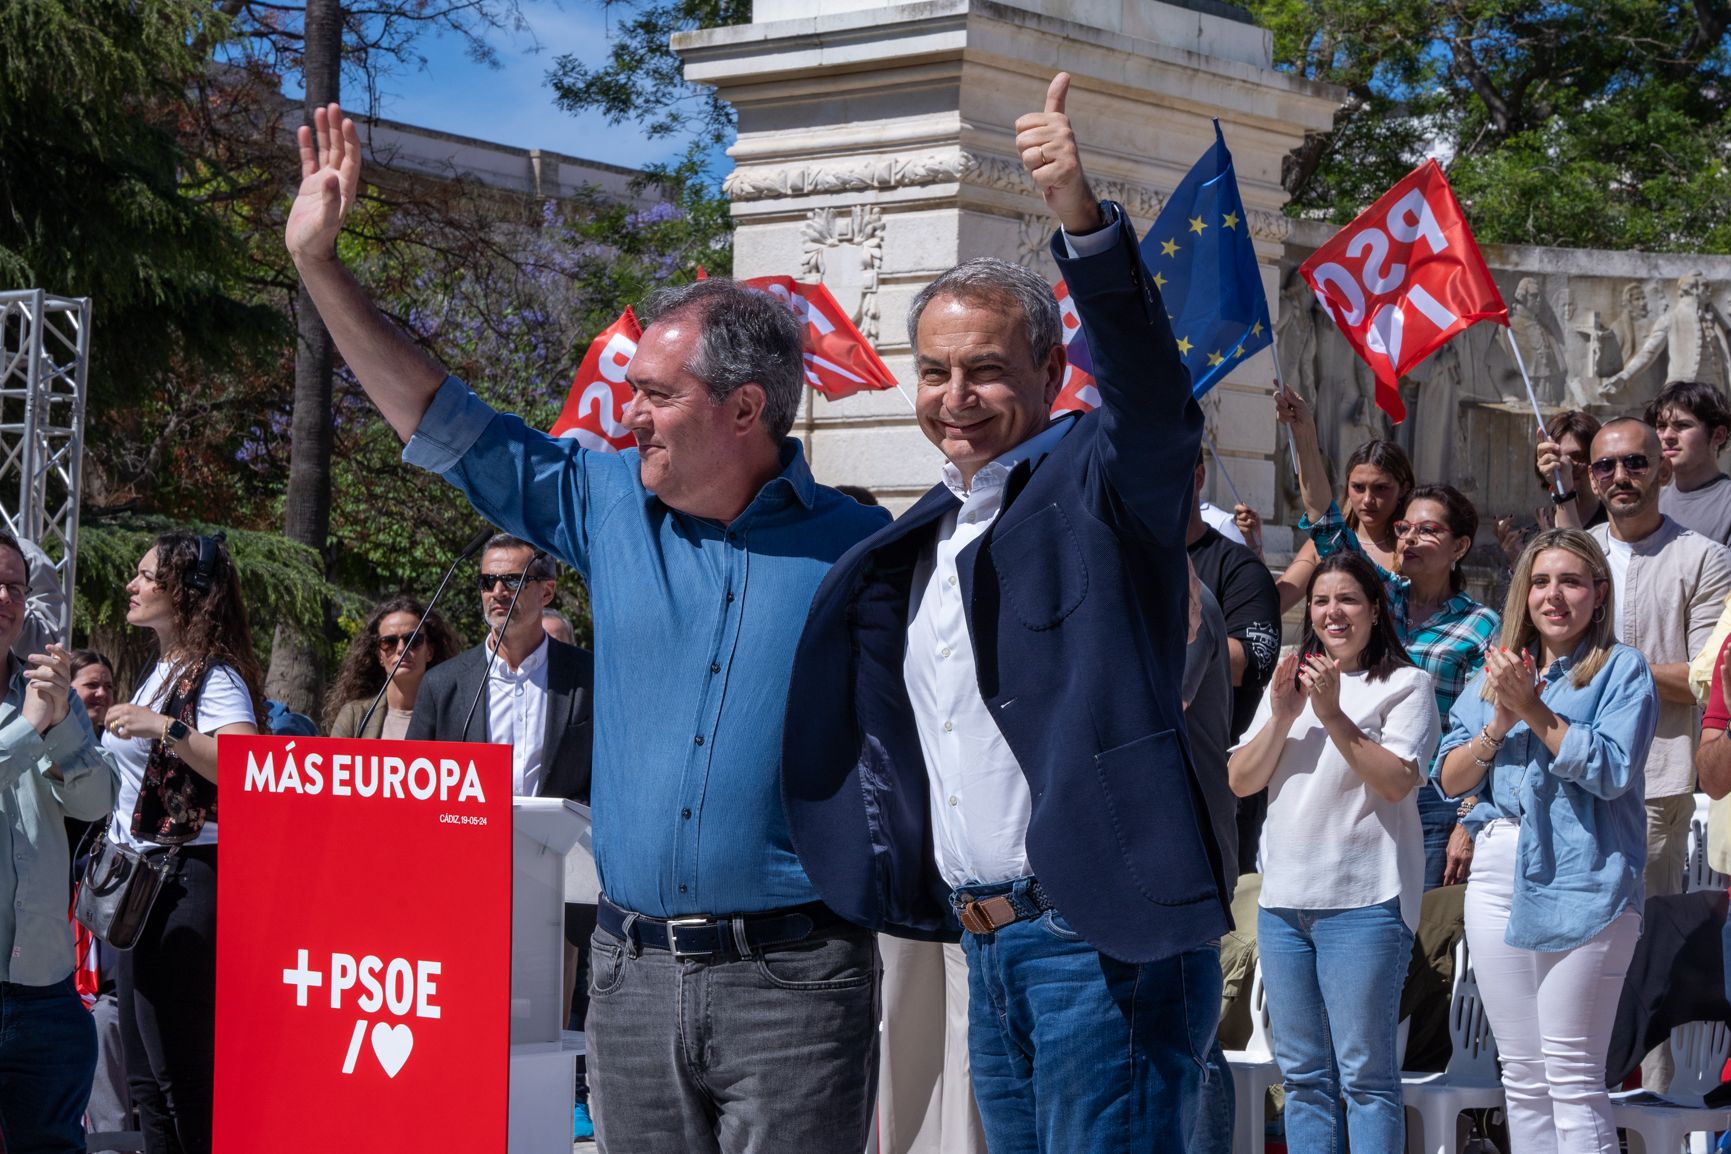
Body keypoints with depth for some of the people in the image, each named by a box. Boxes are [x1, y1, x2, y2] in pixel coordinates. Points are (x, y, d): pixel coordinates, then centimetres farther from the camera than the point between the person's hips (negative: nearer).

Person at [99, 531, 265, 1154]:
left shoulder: (215, 678, -12)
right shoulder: (161, 672, 17)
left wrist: (166, 729, -32)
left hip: (187, 883, -10)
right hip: (141, 881, 10)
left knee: (182, 1072, -8)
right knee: (146, 1075, 11)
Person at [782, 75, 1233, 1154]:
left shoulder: (1097, 480, -6)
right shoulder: (923, 537, 17)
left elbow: (1154, 392, -28)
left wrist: (1084, 219, -41)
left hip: (1100, 936, -8)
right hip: (989, 942, 8)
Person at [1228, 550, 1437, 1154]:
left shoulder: (1406, 685, 0)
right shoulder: (1289, 682, 18)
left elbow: (1397, 781, -13)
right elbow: (1240, 781, 11)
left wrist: (1332, 714, -17)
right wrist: (1282, 717, -4)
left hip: (1363, 900, -6)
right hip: (1283, 898, 6)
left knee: (1365, 1074, -6)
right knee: (1302, 1075, 9)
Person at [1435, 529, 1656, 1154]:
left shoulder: (1621, 670, -1)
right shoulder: (1495, 673, 15)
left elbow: (1612, 769, -14)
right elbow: (1449, 777, 10)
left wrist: (1533, 709, -15)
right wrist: (1501, 723, -6)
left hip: (1582, 879, -6)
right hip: (1498, 874, 6)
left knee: (1573, 1080, -6)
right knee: (1522, 1078, 10)